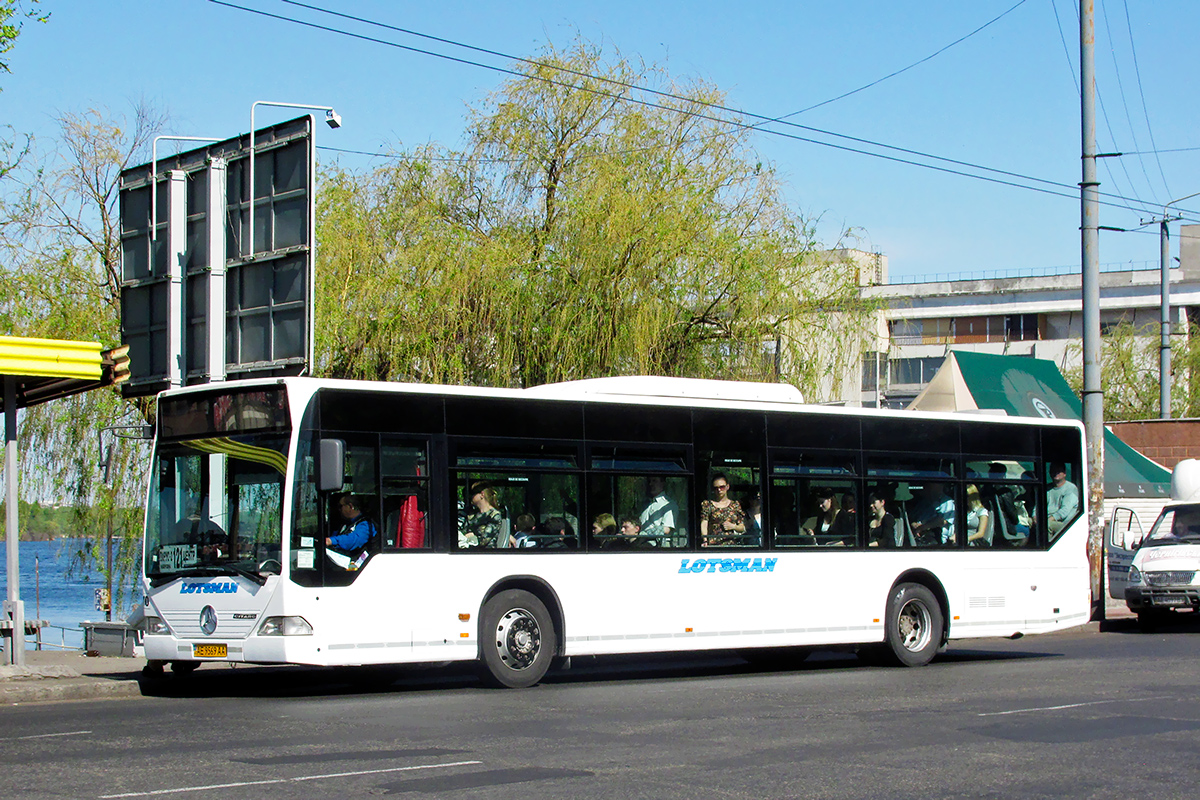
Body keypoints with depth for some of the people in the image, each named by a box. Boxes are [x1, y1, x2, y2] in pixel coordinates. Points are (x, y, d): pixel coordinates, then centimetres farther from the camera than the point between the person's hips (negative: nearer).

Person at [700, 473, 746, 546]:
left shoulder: (735, 505, 16)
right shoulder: (707, 504, 10)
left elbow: (742, 528, 19)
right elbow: (704, 524, -4)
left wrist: (733, 526, -3)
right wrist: (705, 541, -20)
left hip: (731, 544, 2)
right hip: (713, 545, -2)